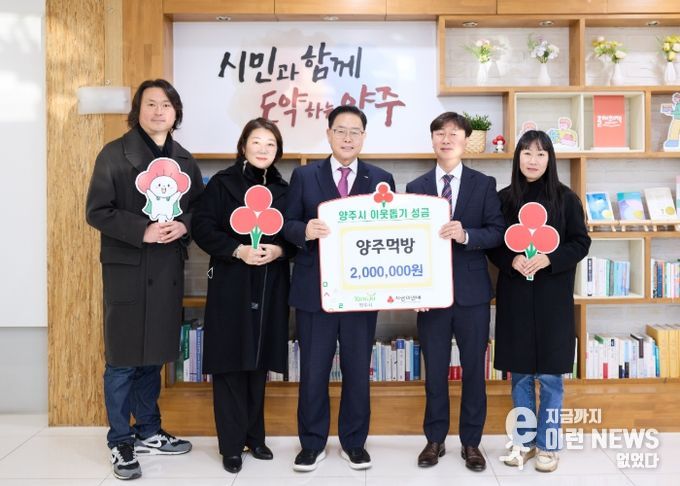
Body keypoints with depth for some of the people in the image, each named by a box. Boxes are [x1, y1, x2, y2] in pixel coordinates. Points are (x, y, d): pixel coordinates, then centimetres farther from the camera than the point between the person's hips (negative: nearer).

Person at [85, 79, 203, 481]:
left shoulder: (184, 160, 10)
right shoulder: (114, 154, -5)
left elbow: (200, 206, 12)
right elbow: (97, 211, -10)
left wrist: (183, 225, -9)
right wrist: (142, 231, -20)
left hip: (167, 270, 5)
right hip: (127, 269, -4)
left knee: (153, 356, 15)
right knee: (123, 360, 3)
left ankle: (149, 432, 30)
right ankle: (121, 442, 18)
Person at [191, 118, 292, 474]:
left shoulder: (283, 189, 9)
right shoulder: (222, 183, -1)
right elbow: (201, 227, -7)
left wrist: (279, 250, -11)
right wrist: (238, 250, -18)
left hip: (270, 288, 3)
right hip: (230, 286, -3)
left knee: (259, 363, 10)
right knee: (230, 364, 0)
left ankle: (255, 436, 25)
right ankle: (231, 444, 12)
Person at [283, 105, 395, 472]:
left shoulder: (381, 179, 7)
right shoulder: (304, 176, 4)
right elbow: (287, 225, 2)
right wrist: (304, 230, -20)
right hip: (314, 289, 0)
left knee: (358, 371, 10)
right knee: (313, 370, 8)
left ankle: (354, 442, 27)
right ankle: (312, 443, 24)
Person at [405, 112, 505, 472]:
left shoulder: (484, 184, 3)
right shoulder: (415, 187, 5)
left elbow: (497, 232, -4)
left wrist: (466, 235, -23)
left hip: (472, 291, 0)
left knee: (473, 369, 8)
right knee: (435, 370, 10)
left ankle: (471, 442, 23)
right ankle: (435, 439, 25)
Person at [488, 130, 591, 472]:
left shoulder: (565, 198, -1)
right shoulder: (504, 198, 3)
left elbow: (581, 242, 0)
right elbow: (492, 245, 5)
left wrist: (548, 260, -15)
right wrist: (512, 261, -14)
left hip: (552, 296, -2)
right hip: (514, 295, 2)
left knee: (550, 375, 4)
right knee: (519, 373, 10)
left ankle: (548, 445, 19)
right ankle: (524, 441, 24)